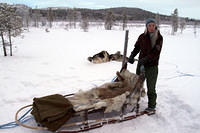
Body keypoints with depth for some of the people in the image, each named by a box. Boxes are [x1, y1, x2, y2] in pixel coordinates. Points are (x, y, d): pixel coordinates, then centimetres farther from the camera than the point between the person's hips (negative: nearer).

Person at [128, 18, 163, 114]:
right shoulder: (142, 37, 0)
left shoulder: (159, 38, -8)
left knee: (151, 88, 2)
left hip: (152, 66, -4)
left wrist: (145, 59, -27)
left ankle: (151, 107, 19)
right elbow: (137, 47, 9)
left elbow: (156, 53, -16)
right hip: (141, 64, 4)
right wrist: (132, 56, -9)